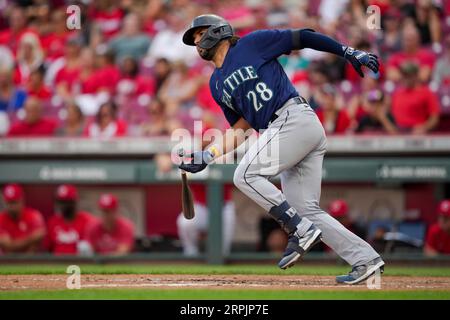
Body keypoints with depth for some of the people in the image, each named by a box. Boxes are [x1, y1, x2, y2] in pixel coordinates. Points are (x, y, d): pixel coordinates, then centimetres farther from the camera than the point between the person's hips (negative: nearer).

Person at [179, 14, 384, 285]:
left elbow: (302, 38, 0)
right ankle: (365, 259, 0)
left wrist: (349, 52, -6)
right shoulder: (217, 84, 23)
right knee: (306, 209, 1)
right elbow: (240, 130, 23)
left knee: (246, 175, -14)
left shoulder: (251, 44, 2)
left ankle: (301, 231, -14)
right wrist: (206, 156, 11)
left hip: (295, 118, -8)